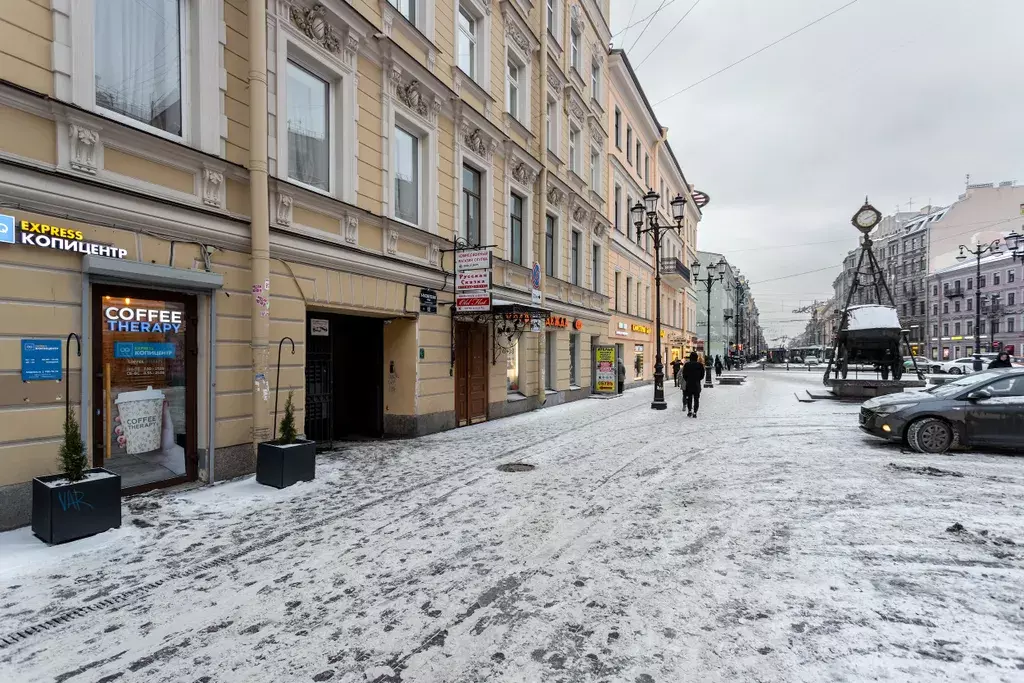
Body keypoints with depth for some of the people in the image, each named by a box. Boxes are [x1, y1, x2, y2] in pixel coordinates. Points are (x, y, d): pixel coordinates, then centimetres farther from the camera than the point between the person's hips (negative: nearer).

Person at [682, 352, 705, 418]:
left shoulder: (687, 365, -6)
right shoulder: (700, 365, -3)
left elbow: (684, 375, -4)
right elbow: (702, 375, 1)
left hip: (688, 384, 0)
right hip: (697, 385, 0)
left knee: (689, 398, 13)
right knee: (696, 399, 6)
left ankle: (689, 411, 10)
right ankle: (694, 412, 2)